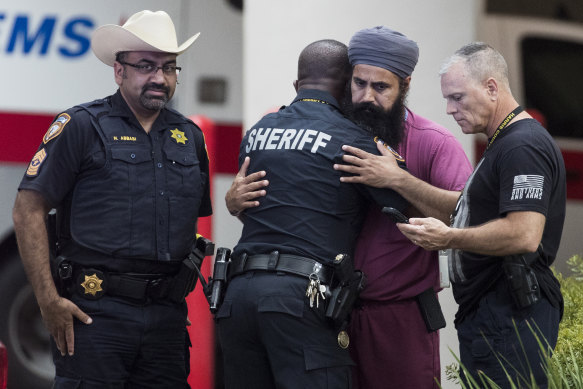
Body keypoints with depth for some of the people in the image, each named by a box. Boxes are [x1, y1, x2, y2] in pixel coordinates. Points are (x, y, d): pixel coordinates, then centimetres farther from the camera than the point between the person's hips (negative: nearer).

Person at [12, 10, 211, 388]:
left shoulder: (190, 136, 15)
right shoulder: (82, 126, -3)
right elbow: (28, 210, -7)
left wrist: (182, 293, 15)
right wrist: (49, 300, -12)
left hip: (167, 314, 5)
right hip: (96, 311, -5)